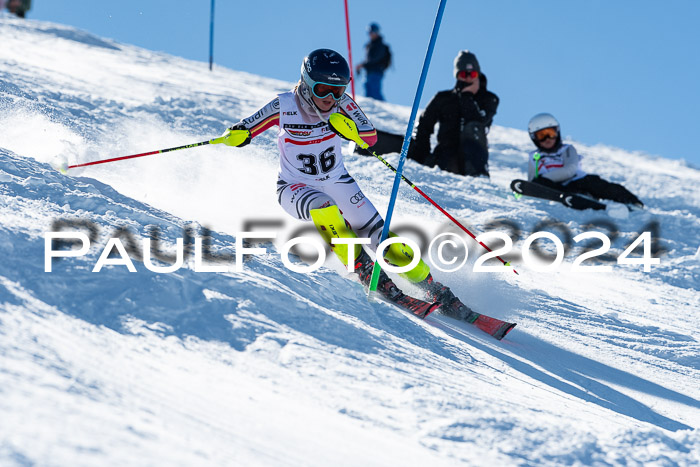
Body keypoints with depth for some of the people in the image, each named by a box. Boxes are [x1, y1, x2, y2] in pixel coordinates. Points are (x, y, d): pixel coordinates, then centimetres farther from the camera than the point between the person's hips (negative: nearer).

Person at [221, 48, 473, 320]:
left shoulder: (341, 104, -15)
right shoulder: (284, 106, -20)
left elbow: (370, 136, -19)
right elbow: (243, 133, -12)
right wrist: (238, 134, -36)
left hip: (336, 182, 2)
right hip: (295, 187, -2)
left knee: (376, 233, -11)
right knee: (324, 209, -37)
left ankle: (435, 291, -2)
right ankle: (365, 271, -25)